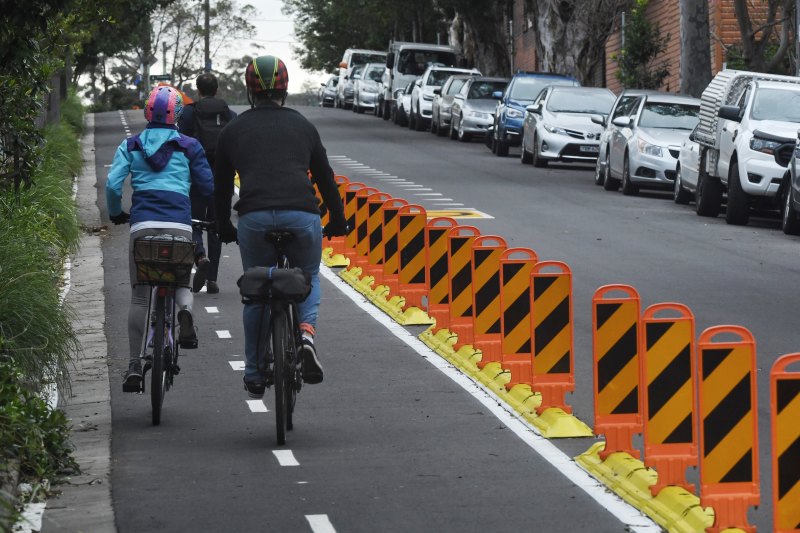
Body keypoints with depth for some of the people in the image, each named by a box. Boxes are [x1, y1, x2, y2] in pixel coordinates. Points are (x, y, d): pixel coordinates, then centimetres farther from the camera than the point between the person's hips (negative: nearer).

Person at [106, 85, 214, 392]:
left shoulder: (130, 146, 12)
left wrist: (115, 214, 22)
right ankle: (185, 310, -15)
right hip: (180, 224, 0)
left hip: (142, 224, 0)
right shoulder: (189, 146, 10)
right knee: (181, 280, 21)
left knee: (139, 297, 9)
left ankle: (134, 366, 5)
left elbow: (112, 185, 3)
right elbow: (208, 187, 10)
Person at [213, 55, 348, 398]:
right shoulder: (302, 126, 19)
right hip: (302, 216, 0)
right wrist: (338, 221, 37)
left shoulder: (233, 131, 19)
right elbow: (325, 177, 25)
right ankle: (306, 331, -7)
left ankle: (254, 376, 20)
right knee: (308, 278, 23)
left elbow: (221, 187, 25)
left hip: (254, 218, 0)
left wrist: (224, 229, 38)